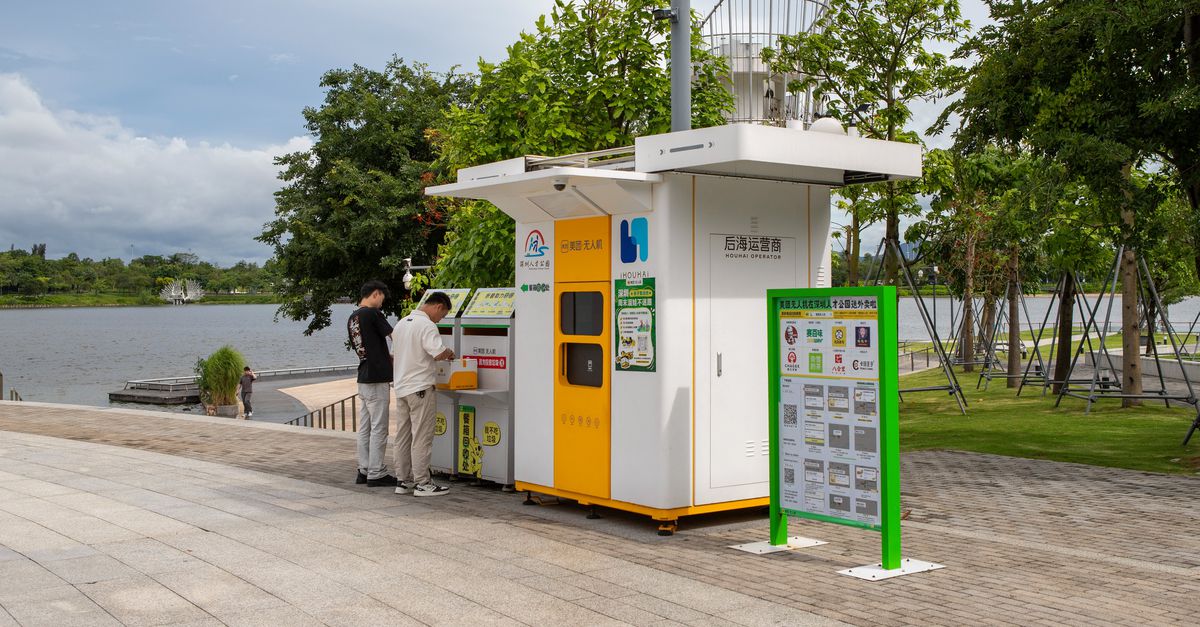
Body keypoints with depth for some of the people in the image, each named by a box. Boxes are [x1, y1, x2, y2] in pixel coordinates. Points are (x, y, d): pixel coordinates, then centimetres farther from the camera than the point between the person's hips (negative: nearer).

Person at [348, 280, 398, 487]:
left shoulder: (352, 318, 13)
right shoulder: (372, 314, -13)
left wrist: (391, 357, 20)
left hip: (363, 379, 9)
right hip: (377, 379, -9)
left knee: (365, 427, 12)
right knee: (378, 429, -3)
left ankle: (364, 470, 17)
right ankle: (376, 474, 0)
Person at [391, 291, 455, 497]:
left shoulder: (401, 323, 14)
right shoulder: (426, 325, -15)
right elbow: (439, 353, -25)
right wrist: (449, 353, -3)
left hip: (401, 387, 9)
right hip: (420, 387, -8)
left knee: (403, 436, 11)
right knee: (422, 436, -3)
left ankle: (403, 481, 17)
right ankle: (422, 483, 0)